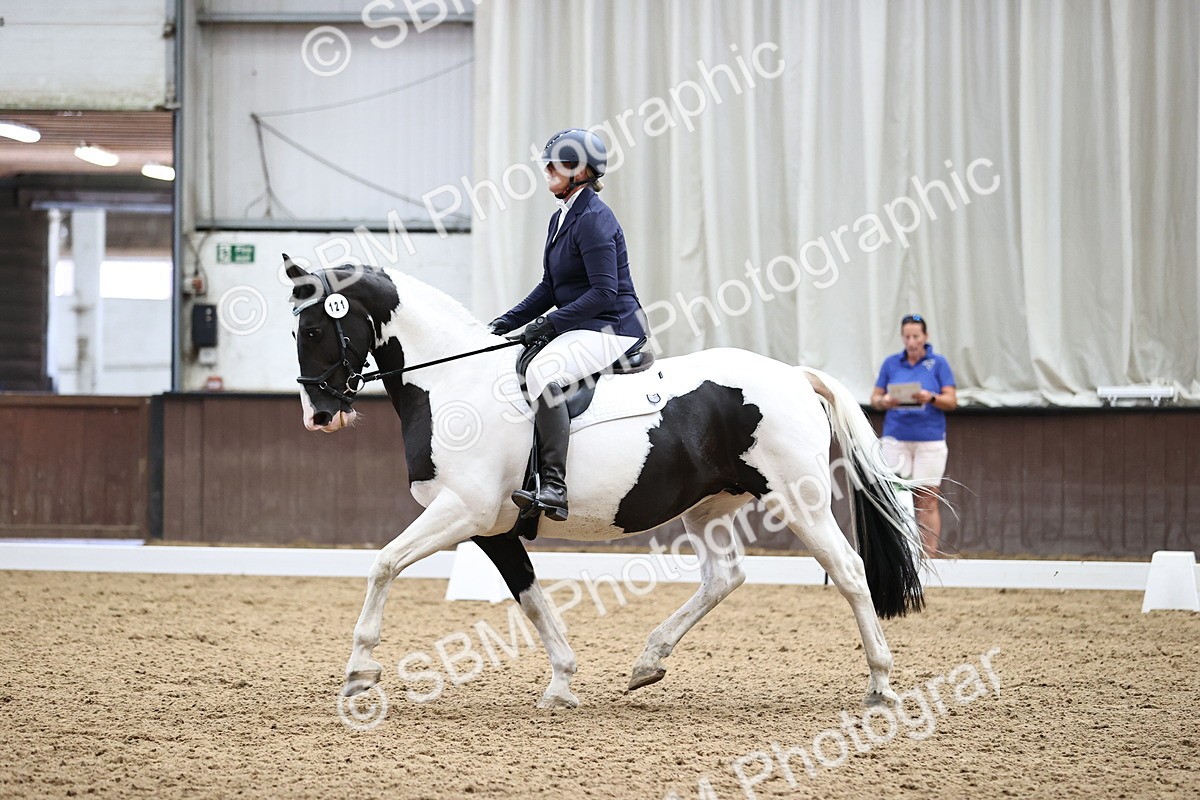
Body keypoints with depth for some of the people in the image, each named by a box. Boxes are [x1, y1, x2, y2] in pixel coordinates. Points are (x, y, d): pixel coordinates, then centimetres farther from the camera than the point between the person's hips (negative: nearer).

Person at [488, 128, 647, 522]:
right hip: (580, 328, 11)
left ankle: (554, 488, -39)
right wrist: (508, 322, 8)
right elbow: (550, 287, 19)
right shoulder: (561, 218, 14)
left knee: (542, 371, -33)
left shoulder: (593, 219, -16)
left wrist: (550, 322, -21)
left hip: (611, 330, -11)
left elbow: (604, 292, -22)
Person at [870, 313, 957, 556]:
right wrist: (885, 401, -14)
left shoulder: (938, 363, 3)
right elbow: (875, 398, 9)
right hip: (896, 439, 2)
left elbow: (951, 401, -1)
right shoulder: (891, 363, 8)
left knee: (927, 502, -4)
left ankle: (929, 557, -2)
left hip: (930, 441, -2)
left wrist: (931, 398, -20)